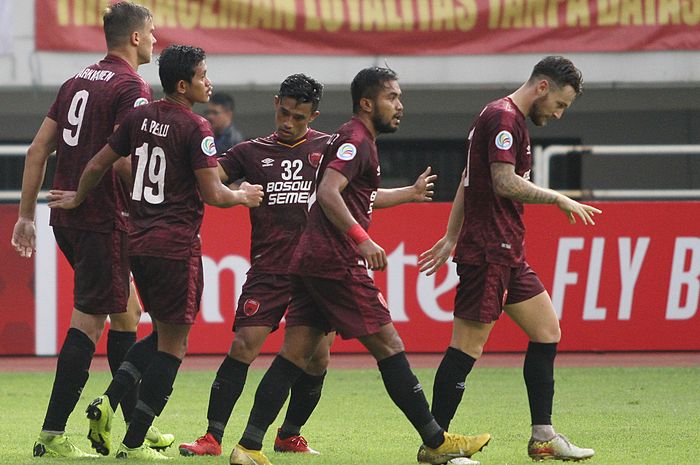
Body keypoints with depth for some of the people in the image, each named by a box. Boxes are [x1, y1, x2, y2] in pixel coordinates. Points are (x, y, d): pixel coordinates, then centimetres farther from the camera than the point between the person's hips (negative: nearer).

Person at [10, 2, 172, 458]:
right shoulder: (132, 87, -10)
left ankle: (136, 424, 20)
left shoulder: (78, 81, 15)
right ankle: (53, 433, -6)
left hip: (67, 216, 9)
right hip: (103, 220, -9)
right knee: (89, 321, -5)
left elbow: (38, 151, 14)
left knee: (125, 312, 17)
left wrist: (26, 215, 17)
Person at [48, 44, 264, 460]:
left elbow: (99, 164, 14)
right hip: (177, 246, -7)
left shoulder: (140, 117, 7)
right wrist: (244, 196, 7)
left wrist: (78, 199, 31)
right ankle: (134, 443, 0)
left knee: (164, 334, 21)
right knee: (173, 344, 1)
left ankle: (109, 402, 2)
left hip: (139, 240, 7)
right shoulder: (196, 129, -12)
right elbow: (213, 194, -13)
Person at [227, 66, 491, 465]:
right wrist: (361, 239, -32)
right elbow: (328, 192, -24)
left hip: (312, 262, 10)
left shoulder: (357, 141, 23)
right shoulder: (355, 140, -9)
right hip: (336, 262, -10)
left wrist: (409, 194, 52)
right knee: (388, 346, -3)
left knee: (295, 354, 3)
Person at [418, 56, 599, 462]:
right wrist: (558, 199, -11)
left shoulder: (511, 120, 20)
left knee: (547, 330, 10)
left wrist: (452, 238, 24)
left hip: (508, 254, 11)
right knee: (468, 346, -8)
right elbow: (505, 183, -22)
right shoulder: (503, 118, -12)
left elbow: (468, 182, 24)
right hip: (488, 251, -11)